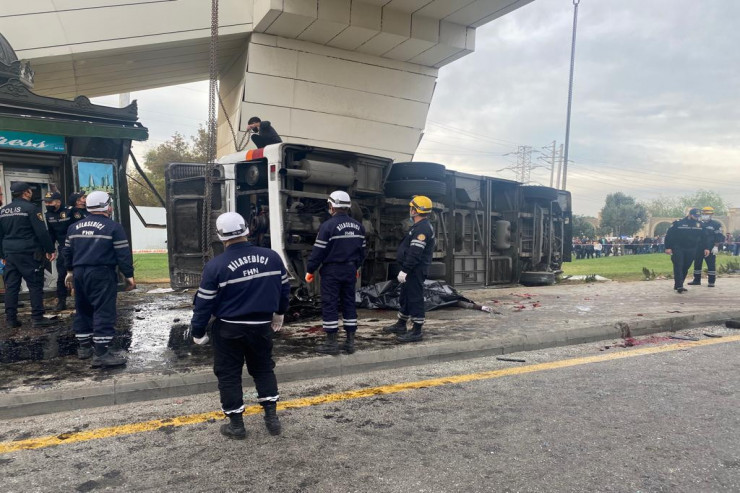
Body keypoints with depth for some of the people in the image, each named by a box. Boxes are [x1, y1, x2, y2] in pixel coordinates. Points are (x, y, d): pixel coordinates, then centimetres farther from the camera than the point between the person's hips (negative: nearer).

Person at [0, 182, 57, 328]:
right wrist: (50, 250, -8)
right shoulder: (31, 208, -9)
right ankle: (37, 318, -3)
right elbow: (42, 232, -15)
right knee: (35, 285, -2)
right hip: (29, 253, -7)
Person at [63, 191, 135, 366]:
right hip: (102, 274, -7)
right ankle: (101, 353, -8)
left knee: (82, 310, 18)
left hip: (79, 273, 7)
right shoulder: (113, 227, -8)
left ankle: (83, 347, 27)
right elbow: (123, 254, -10)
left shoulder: (74, 227, 12)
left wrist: (70, 271, 32)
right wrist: (129, 275, -2)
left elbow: (67, 251, 20)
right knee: (104, 312, -5)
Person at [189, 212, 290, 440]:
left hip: (228, 329, -3)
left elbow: (204, 302, -10)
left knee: (228, 374, 12)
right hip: (261, 325, 3)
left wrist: (198, 331, 4)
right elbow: (284, 287, 6)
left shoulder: (215, 265, -15)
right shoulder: (272, 256, -5)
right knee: (263, 368, 19)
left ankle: (236, 424, 19)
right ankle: (272, 417, 19)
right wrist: (279, 313, 22)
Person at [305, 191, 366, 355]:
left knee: (330, 305, 1)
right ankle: (350, 341, 15)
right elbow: (362, 249, 14)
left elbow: (318, 251, -13)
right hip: (350, 270, 6)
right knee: (349, 303, 12)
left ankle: (331, 343, 5)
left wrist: (310, 270, -3)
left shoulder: (328, 225, -14)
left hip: (332, 271, -6)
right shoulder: (358, 226, 7)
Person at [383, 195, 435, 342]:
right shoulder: (420, 226, 16)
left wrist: (405, 270, -24)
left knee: (415, 299, -5)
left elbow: (415, 253, -25)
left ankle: (417, 332, 2)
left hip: (416, 270, -11)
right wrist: (405, 269, 21)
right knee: (405, 296, 19)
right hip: (412, 269, 11)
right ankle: (401, 325, 32)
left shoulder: (422, 228, -19)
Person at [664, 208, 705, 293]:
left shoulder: (700, 225, 8)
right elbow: (669, 235, -4)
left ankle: (677, 285, 15)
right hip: (678, 249, -4)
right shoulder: (678, 223, -5)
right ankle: (679, 286, -17)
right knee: (678, 266, -13)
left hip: (691, 250, 4)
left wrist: (706, 248, 6)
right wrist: (668, 247, -9)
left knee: (685, 268, 6)